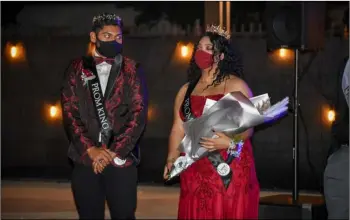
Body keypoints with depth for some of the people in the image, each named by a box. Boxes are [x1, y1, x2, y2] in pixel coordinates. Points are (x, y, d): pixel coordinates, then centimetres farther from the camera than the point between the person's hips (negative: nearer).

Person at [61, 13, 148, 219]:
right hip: (85, 159, 1)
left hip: (122, 159, -1)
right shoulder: (77, 69, 9)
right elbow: (70, 113, 2)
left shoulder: (132, 70, 7)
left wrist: (113, 152, -10)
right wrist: (91, 150, -10)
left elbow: (138, 114, -1)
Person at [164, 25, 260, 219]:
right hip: (195, 170, 5)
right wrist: (172, 159, -4)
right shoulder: (186, 90, 14)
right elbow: (178, 128, 10)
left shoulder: (236, 86, -2)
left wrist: (229, 142, -27)